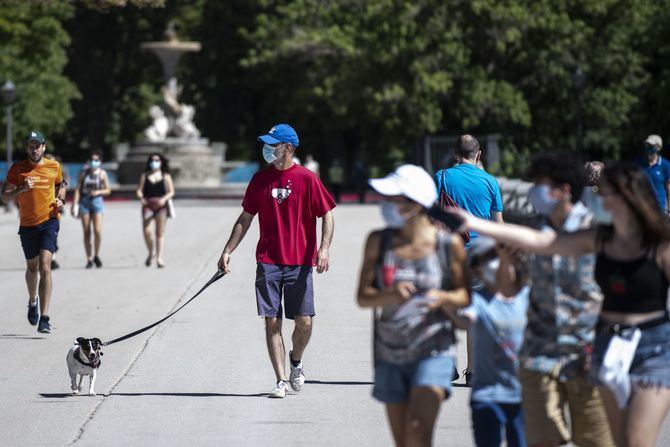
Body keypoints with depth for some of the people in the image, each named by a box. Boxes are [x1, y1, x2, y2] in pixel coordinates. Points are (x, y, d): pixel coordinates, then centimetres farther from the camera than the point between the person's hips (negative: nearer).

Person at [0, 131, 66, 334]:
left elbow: (61, 184, 24)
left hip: (49, 220, -2)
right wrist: (21, 189, -20)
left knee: (45, 266, -17)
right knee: (32, 267, 17)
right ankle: (33, 300, 49)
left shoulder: (54, 167, 3)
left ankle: (44, 317, -21)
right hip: (28, 225, 2)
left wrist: (60, 200, 4)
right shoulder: (17, 168, -1)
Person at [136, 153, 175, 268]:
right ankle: (150, 253, 13)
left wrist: (164, 199, -15)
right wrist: (141, 197, -12)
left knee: (160, 233, -3)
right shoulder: (145, 176, 14)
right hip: (148, 205, 1)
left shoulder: (165, 176, 10)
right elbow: (139, 190, 10)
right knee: (146, 231, -11)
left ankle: (159, 258, -2)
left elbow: (171, 192, 4)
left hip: (161, 205, -1)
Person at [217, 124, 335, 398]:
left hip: (300, 262, -2)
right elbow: (245, 218, 14)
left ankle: (296, 360, 26)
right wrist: (228, 251, 9)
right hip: (268, 262, 2)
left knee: (304, 321, -5)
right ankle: (281, 381, 0)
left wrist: (324, 248, -14)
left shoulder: (307, 179, -2)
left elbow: (326, 214, -1)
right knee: (272, 322, -4)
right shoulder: (260, 179, 8)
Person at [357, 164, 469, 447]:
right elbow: (362, 297, -1)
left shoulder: (449, 244, -6)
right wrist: (389, 295, -22)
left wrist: (443, 298, -20)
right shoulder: (379, 242, 1)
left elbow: (465, 295, 2)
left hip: (433, 351, -3)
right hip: (390, 354, 3)